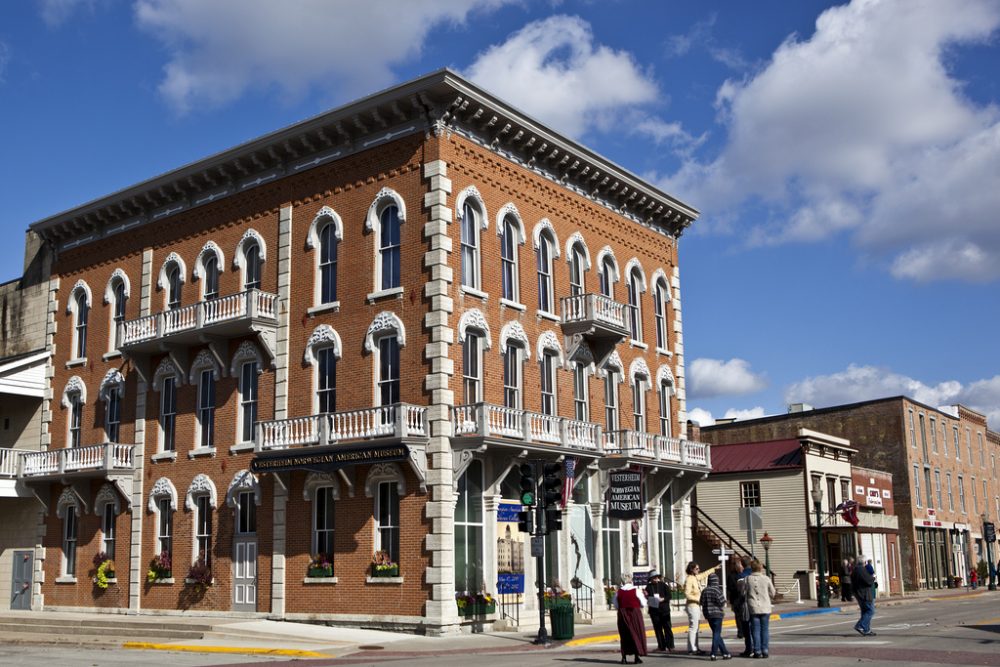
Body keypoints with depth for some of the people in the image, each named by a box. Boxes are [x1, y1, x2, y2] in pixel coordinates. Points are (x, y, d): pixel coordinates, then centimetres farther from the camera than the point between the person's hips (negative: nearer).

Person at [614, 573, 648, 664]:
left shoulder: (618, 592, -1)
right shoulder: (637, 591, -8)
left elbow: (616, 606, 3)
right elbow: (643, 604, -4)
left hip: (623, 615, 2)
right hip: (635, 614, -2)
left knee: (624, 635, 11)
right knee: (637, 634, 8)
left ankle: (624, 657, 9)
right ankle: (637, 656, 6)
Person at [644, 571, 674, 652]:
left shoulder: (663, 585, 3)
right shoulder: (649, 587, 7)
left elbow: (669, 596, 0)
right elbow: (646, 598, 9)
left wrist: (663, 599, -16)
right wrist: (646, 596, -13)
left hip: (664, 610, -2)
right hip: (654, 610, 2)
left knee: (667, 627, -4)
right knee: (657, 628, 4)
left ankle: (670, 646, -1)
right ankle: (661, 646, 11)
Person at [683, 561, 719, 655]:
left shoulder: (696, 577, 12)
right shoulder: (689, 579, -15)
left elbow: (704, 574, 31)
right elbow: (687, 594, -20)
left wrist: (714, 568, 40)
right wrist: (698, 599, -18)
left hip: (697, 606, 10)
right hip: (692, 606, -10)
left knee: (695, 628, 12)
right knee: (693, 627, -8)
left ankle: (695, 648, 18)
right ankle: (692, 649, -6)